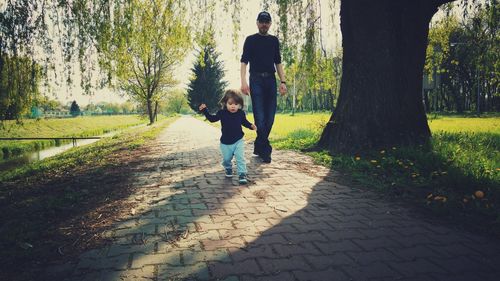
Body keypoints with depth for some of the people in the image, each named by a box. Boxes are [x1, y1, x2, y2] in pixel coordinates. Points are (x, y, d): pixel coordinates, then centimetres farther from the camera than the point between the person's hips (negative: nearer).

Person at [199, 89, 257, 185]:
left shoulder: (241, 113, -7)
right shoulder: (222, 113, -9)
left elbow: (245, 122, 11)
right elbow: (212, 119, 4)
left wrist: (251, 126, -7)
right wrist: (205, 110, -4)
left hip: (238, 141, -1)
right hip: (225, 142, 1)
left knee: (240, 158, -11)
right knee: (226, 159, 14)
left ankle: (242, 174, -4)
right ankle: (228, 169, 44)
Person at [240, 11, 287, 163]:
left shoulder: (274, 40, 16)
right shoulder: (250, 40, 5)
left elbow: (278, 62, 16)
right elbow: (244, 61, -3)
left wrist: (283, 81, 4)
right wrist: (243, 82, -17)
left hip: (271, 80, 4)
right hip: (256, 80, -4)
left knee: (270, 117, 3)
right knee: (260, 117, -8)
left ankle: (258, 147, 16)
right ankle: (265, 150, -1)